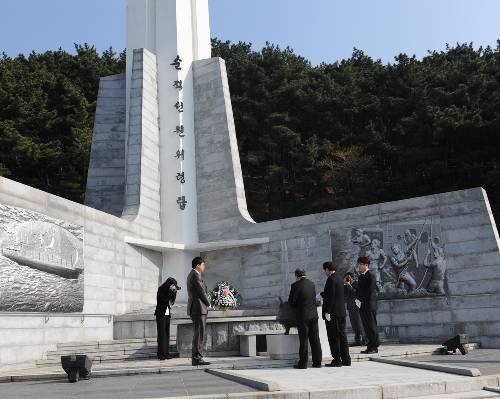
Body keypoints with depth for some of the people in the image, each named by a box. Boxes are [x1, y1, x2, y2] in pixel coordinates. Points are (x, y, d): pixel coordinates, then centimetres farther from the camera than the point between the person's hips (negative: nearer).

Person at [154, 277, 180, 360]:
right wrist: (171, 291, -16)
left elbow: (171, 301, 10)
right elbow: (165, 300, -21)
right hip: (161, 314, -7)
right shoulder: (161, 290, -9)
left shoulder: (168, 291, 12)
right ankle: (161, 354, -7)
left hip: (167, 314, 7)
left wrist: (174, 292, 0)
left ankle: (166, 353, 7)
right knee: (161, 334, -8)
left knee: (167, 334, 5)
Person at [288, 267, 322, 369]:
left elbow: (291, 300, -7)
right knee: (315, 339, 10)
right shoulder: (312, 283, 7)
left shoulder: (296, 285, -11)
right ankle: (317, 362, 15)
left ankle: (303, 363, 5)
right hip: (314, 315, 5)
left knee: (303, 340, 0)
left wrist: (295, 308, 12)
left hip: (303, 316, -5)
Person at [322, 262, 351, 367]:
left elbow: (330, 297, -21)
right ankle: (346, 359, 18)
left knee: (334, 337, -1)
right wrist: (321, 294, 30)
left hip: (333, 313, -9)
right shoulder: (340, 277, 11)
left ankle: (337, 360, 3)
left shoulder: (331, 279, -17)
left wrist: (327, 312, -19)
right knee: (342, 336, 13)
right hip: (341, 312, 9)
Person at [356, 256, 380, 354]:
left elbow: (369, 291, -16)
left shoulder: (370, 276, -10)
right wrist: (357, 299, 2)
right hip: (362, 306, 8)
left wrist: (361, 301, -13)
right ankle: (370, 346, 15)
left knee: (372, 326, -3)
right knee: (366, 327, 10)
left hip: (369, 305, -8)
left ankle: (374, 347, 3)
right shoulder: (360, 276, 16)